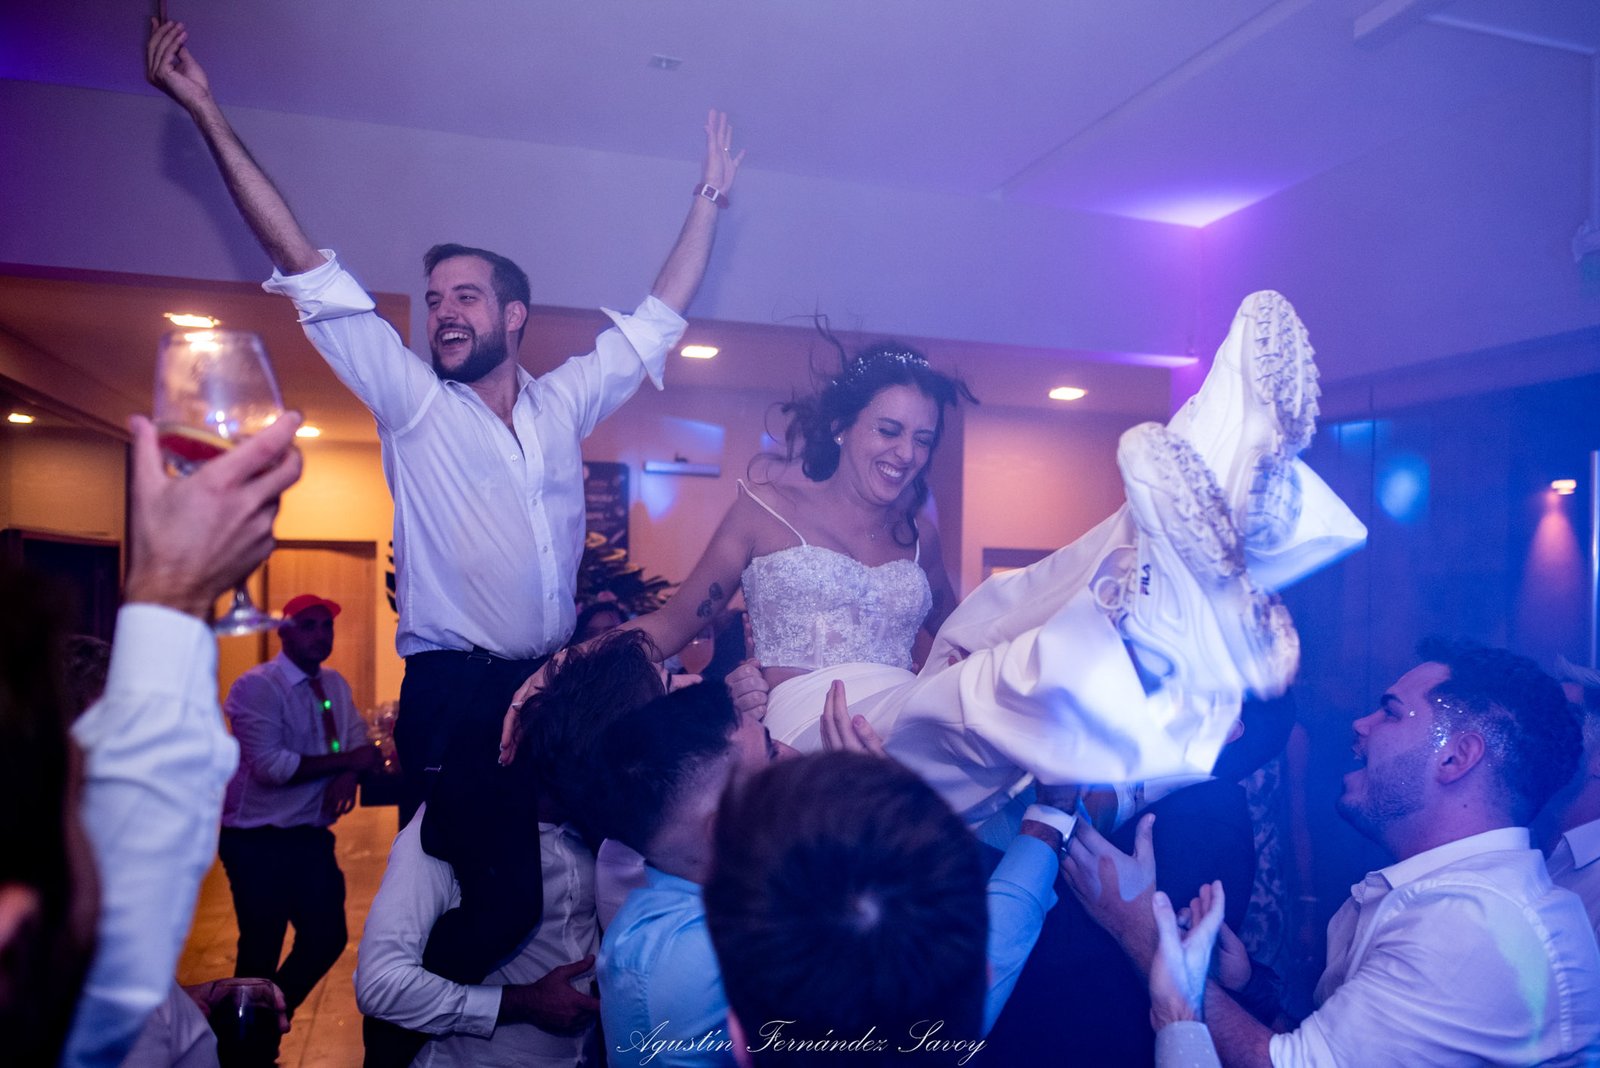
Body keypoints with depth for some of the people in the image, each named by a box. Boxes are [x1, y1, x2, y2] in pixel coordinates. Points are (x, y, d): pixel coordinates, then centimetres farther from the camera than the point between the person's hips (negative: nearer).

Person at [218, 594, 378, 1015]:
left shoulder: (335, 684, 8)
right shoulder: (257, 686, -15)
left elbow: (358, 740, 5)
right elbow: (269, 765, -24)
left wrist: (348, 775, -18)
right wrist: (346, 761, -21)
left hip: (311, 837, 7)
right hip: (259, 842, -7)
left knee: (328, 937, 11)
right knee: (261, 952, 4)